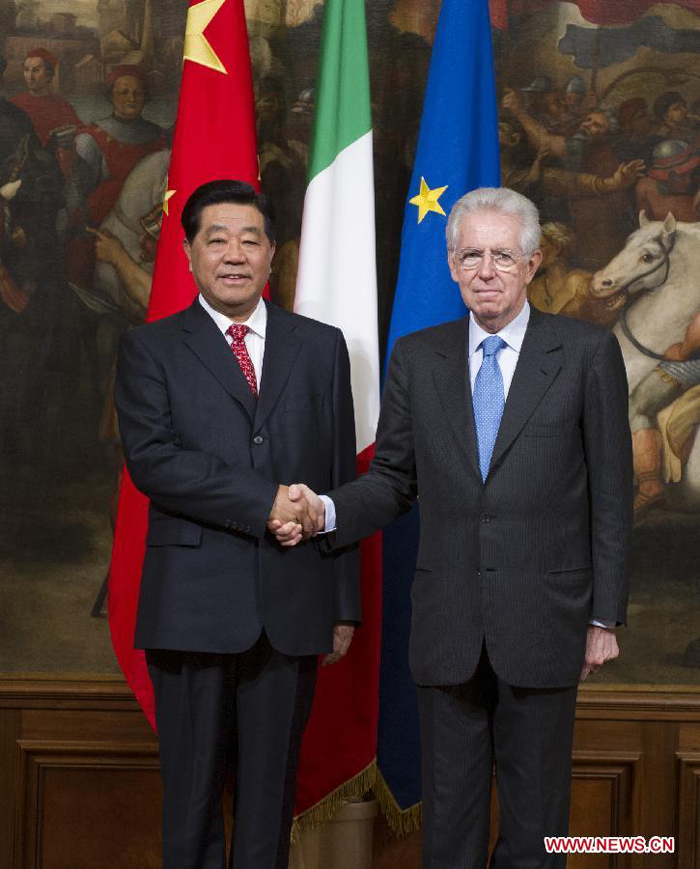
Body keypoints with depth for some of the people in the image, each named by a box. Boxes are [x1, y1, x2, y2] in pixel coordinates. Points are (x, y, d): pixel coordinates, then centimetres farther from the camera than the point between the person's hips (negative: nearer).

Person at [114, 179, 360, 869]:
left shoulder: (321, 347, 13)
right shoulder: (150, 348, 6)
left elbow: (341, 478, 11)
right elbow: (149, 458, -10)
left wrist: (344, 603, 7)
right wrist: (263, 501, -17)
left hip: (292, 607, 2)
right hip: (193, 606, -2)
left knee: (271, 792, 9)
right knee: (192, 793, 5)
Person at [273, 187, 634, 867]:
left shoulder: (588, 353, -2)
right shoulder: (416, 358, 6)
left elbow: (611, 496, -1)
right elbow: (393, 480, 9)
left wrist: (604, 617, -2)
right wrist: (326, 510, -12)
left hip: (543, 623, -2)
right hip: (446, 625, 2)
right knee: (448, 811, 10)